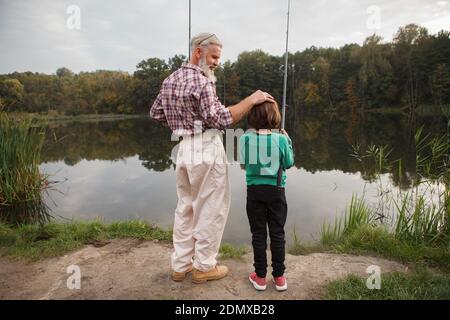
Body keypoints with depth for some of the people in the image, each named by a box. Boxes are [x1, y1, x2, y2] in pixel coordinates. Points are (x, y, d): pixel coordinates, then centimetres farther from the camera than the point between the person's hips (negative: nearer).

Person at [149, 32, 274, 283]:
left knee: (186, 207, 16)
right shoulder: (201, 80, -14)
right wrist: (251, 100, -17)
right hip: (206, 149, -8)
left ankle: (181, 265, 25)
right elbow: (220, 119, -20)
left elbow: (156, 113, 18)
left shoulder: (171, 79, 13)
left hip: (184, 149, 9)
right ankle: (204, 267, 17)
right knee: (211, 209, 4)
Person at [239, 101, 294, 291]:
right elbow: (288, 164, 2)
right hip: (276, 190, 0)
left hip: (254, 190, 1)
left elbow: (243, 163, 4)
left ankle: (260, 276, 20)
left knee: (258, 234, 10)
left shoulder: (245, 138, -9)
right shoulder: (281, 139, -10)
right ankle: (279, 277, 21)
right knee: (277, 233, 11)